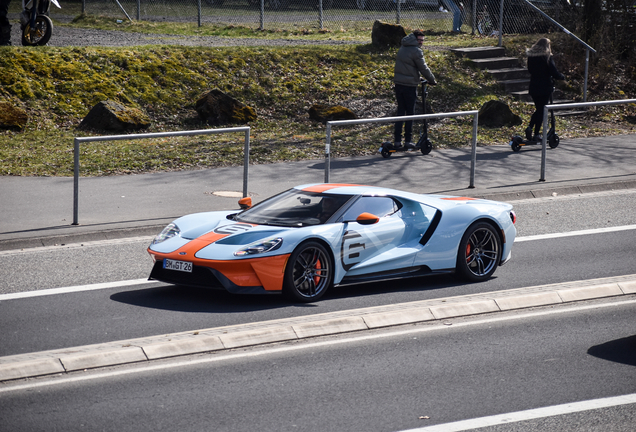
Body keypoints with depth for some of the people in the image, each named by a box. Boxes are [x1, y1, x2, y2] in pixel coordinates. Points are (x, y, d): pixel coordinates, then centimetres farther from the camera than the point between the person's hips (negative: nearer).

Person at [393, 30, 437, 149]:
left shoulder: (402, 48, 12)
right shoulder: (416, 51, -13)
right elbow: (423, 68, -9)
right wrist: (432, 80, 4)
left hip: (398, 84, 7)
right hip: (409, 85, -7)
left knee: (400, 111, 10)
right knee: (410, 113, 2)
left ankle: (397, 140, 7)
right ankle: (408, 140, 3)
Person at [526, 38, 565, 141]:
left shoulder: (531, 56, 3)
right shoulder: (547, 57, -13)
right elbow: (554, 72, -14)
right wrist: (562, 77, 4)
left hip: (533, 87, 5)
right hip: (545, 88, -5)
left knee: (538, 109, 19)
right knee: (541, 110, 4)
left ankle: (530, 127, -2)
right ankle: (536, 134, 2)